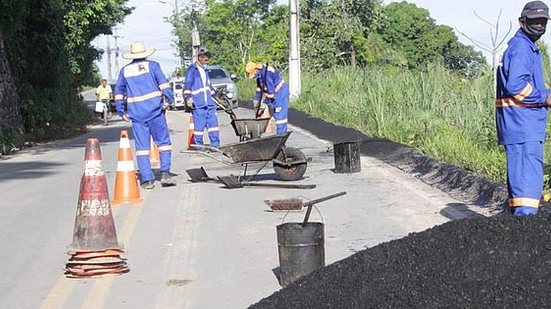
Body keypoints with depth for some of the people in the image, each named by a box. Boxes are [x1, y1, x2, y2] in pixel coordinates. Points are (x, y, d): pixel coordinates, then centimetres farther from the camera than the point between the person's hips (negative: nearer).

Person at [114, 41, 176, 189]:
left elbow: (119, 92, 15)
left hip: (136, 114, 2)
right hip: (154, 110, -2)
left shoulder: (125, 70, 13)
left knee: (142, 146, 3)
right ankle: (165, 173, -5)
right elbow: (163, 82, -8)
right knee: (163, 142, 5)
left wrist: (121, 111, 19)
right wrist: (169, 99, -10)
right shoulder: (152, 65, 5)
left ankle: (147, 179, -1)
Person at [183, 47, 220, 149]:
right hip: (198, 104, -7)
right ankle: (198, 145, 1)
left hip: (209, 102, 7)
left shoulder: (205, 70, 21)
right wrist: (188, 98, -15)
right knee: (199, 124, -7)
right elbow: (187, 86, -8)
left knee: (213, 121, 4)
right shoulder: (192, 70, -3)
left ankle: (215, 144, 8)